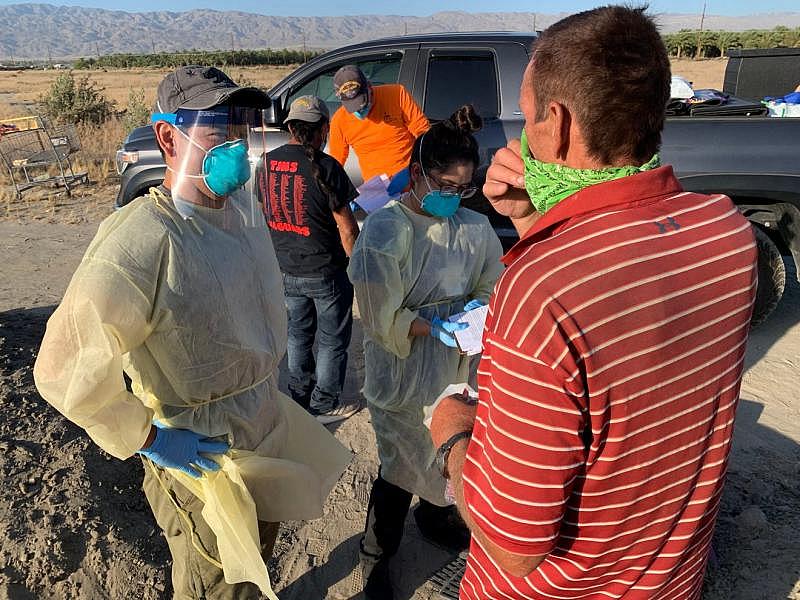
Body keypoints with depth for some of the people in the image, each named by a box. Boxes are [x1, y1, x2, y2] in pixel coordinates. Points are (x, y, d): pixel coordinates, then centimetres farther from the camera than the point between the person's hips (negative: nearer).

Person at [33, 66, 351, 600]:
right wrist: (149, 438, -19)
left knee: (260, 556, 31)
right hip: (203, 456, -7)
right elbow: (63, 371, -28)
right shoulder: (139, 243, -30)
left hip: (267, 427, 7)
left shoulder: (245, 206, -4)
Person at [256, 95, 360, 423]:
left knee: (298, 332, 23)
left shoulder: (266, 163, -1)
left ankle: (299, 395, 36)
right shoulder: (325, 167, -20)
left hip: (286, 269, 6)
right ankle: (324, 405, 22)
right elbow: (347, 227, -17)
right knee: (333, 340, 12)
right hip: (325, 272, -6)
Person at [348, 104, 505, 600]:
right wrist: (437, 326, -25)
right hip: (403, 375, -4)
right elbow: (382, 320, -16)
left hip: (456, 369, 5)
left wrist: (478, 310, -14)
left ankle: (437, 515, 55)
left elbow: (492, 288, 6)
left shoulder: (475, 228, -3)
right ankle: (377, 559, 36)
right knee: (402, 465, 9)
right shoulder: (384, 230, -16)